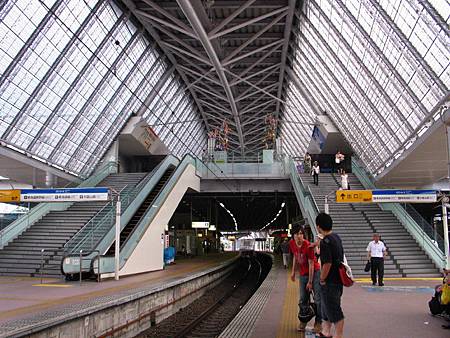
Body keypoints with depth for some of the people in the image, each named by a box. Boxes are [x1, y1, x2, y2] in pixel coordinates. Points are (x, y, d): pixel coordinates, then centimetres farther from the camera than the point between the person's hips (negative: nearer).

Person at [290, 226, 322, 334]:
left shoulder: (308, 246, -24)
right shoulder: (292, 244, -6)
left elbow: (311, 264, -19)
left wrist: (310, 282, -16)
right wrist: (293, 271, 14)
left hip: (314, 272, -5)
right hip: (303, 274, 5)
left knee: (318, 299, -4)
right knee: (303, 299, 10)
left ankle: (318, 323, 4)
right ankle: (303, 322, 23)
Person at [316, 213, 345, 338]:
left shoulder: (325, 242, -22)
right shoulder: (336, 237, 6)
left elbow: (327, 263, -26)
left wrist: (322, 279, -12)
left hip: (330, 282, -10)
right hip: (338, 279, 10)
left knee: (335, 312, 2)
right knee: (326, 306, 23)